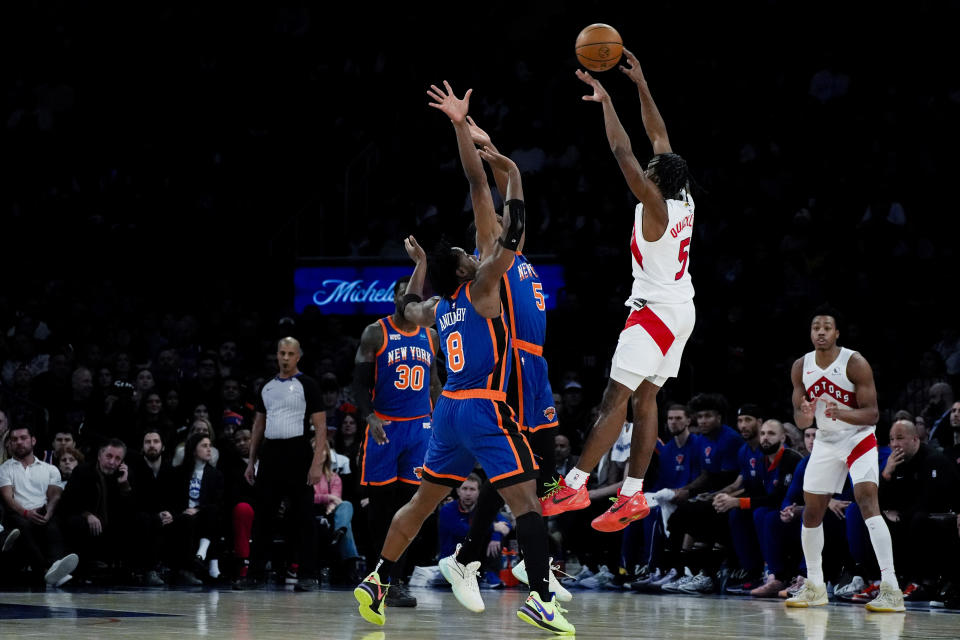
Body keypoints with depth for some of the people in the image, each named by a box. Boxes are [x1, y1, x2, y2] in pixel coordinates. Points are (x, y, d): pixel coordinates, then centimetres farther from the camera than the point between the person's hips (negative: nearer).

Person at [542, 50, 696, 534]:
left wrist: (605, 101, -16)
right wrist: (640, 85, 14)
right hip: (680, 310, 9)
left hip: (655, 312, -9)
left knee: (616, 398, -11)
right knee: (645, 400, 9)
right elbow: (659, 138, 13)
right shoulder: (684, 202, 4)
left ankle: (574, 486, -14)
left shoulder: (655, 206, -17)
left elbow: (623, 154, -22)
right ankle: (632, 496, 7)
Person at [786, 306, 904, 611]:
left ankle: (891, 590, -30)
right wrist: (805, 416, -24)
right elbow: (798, 417, 1)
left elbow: (872, 413, -18)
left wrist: (841, 413, -37)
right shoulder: (801, 367, -3)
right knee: (811, 512, 8)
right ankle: (815, 588, 24)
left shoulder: (855, 363, -18)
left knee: (868, 502, -23)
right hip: (825, 442, 6)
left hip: (858, 439, -6)